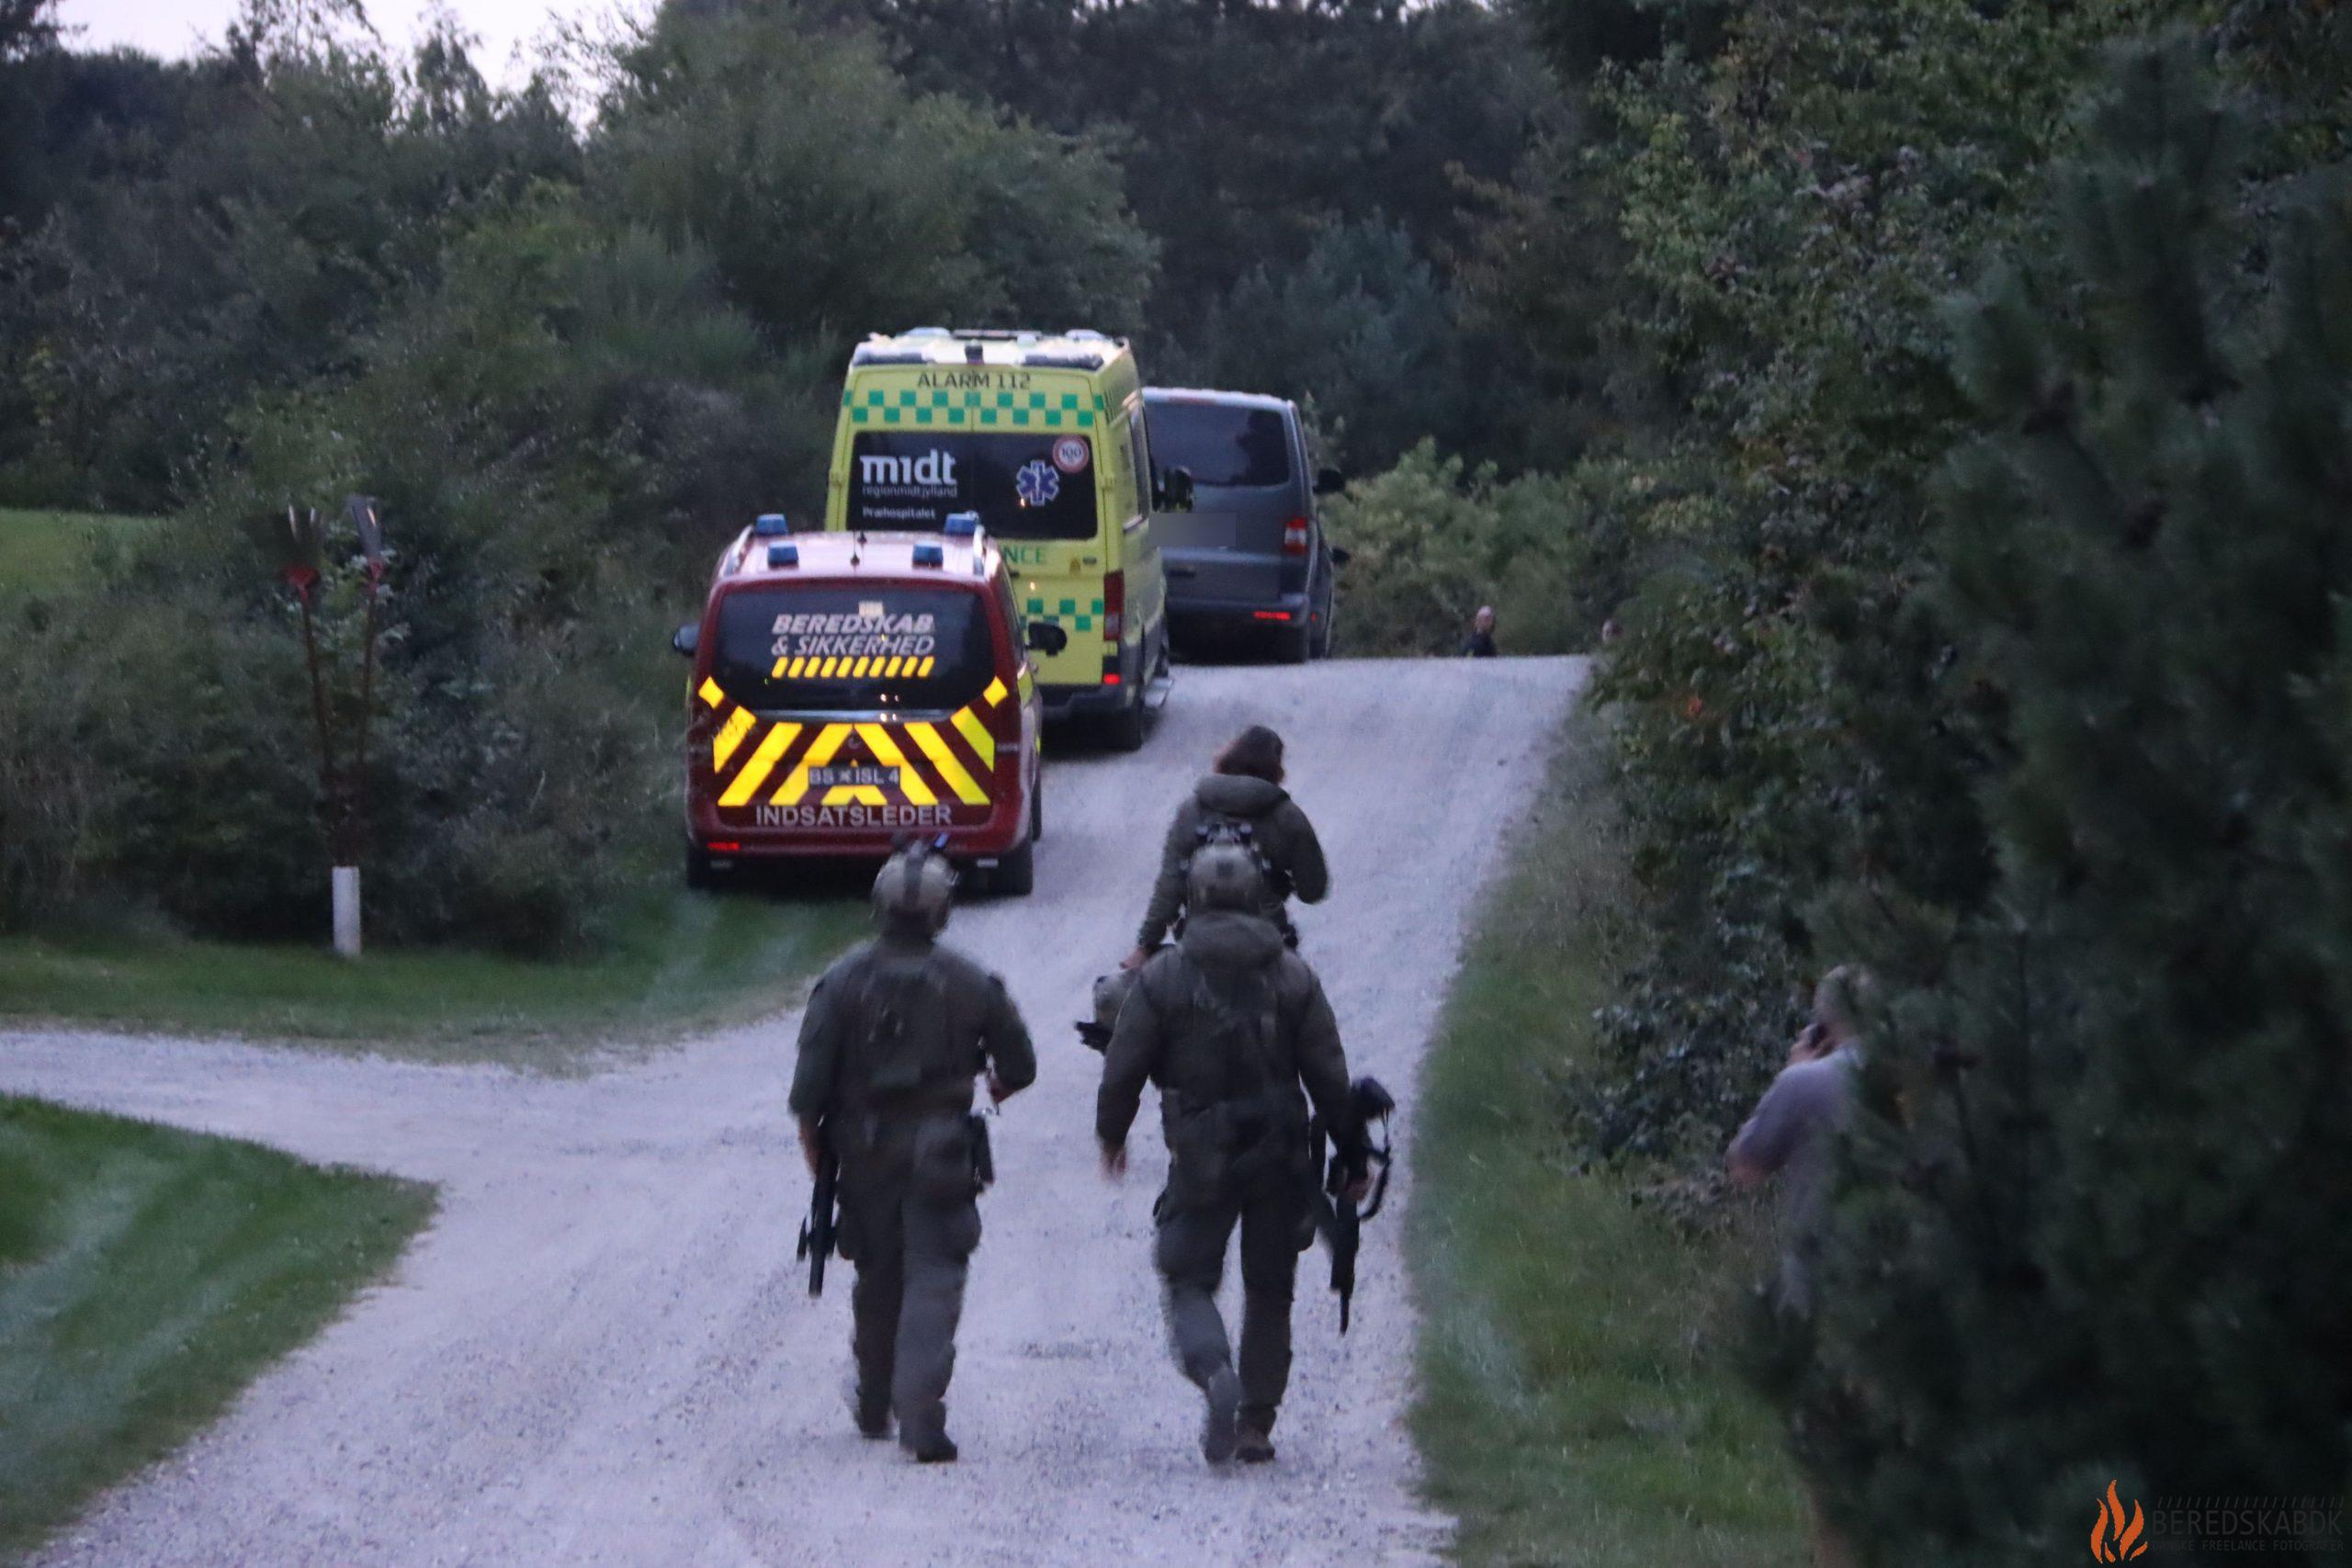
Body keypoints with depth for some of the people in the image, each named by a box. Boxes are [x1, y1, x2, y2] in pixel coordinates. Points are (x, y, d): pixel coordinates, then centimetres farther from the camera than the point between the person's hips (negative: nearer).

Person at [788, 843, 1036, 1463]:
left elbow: (813, 1069, -8)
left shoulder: (845, 980, -4)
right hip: (941, 1151, -2)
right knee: (933, 1280, -4)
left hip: (864, 1150, 2)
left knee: (877, 1279, 17)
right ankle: (921, 1419, -16)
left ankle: (874, 1406, 30)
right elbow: (1019, 1067, 4)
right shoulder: (970, 983, -3)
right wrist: (990, 1091, 26)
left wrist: (810, 1133, 6)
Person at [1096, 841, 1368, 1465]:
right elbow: (1329, 1076, 0)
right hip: (1280, 1157, 2)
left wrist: (1111, 1134, 17)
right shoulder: (1293, 977, 0)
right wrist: (1354, 1156, 9)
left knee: (1187, 1278, 5)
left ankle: (1215, 1371, -25)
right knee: (1269, 1290, 13)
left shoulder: (1163, 976, -5)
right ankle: (1257, 1423, 14)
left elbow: (1124, 1068, -1)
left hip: (1200, 1158, -2)